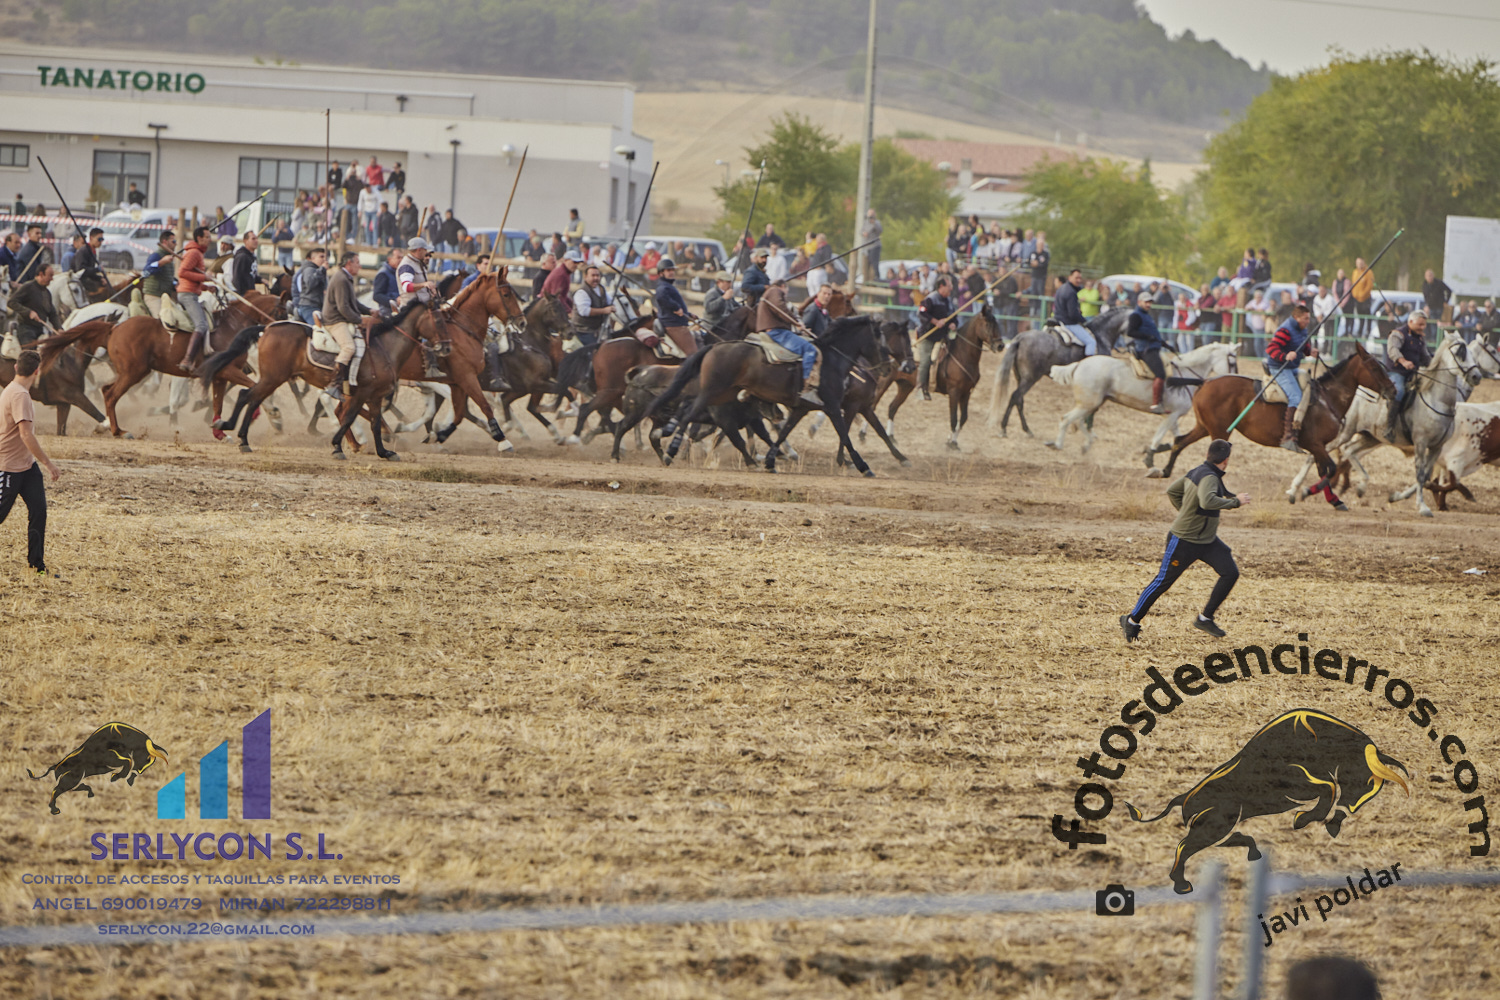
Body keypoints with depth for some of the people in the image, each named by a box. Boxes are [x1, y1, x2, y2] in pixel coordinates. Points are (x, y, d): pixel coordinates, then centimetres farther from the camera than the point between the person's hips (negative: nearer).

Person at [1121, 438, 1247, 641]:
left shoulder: (1197, 472, 2)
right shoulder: (1209, 478, -25)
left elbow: (1172, 491, 15)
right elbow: (1207, 501, -47)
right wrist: (1235, 502, -37)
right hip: (1184, 541, -9)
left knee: (1231, 573, -2)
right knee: (1163, 582, 4)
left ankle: (1205, 618, 8)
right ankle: (1132, 620, 20)